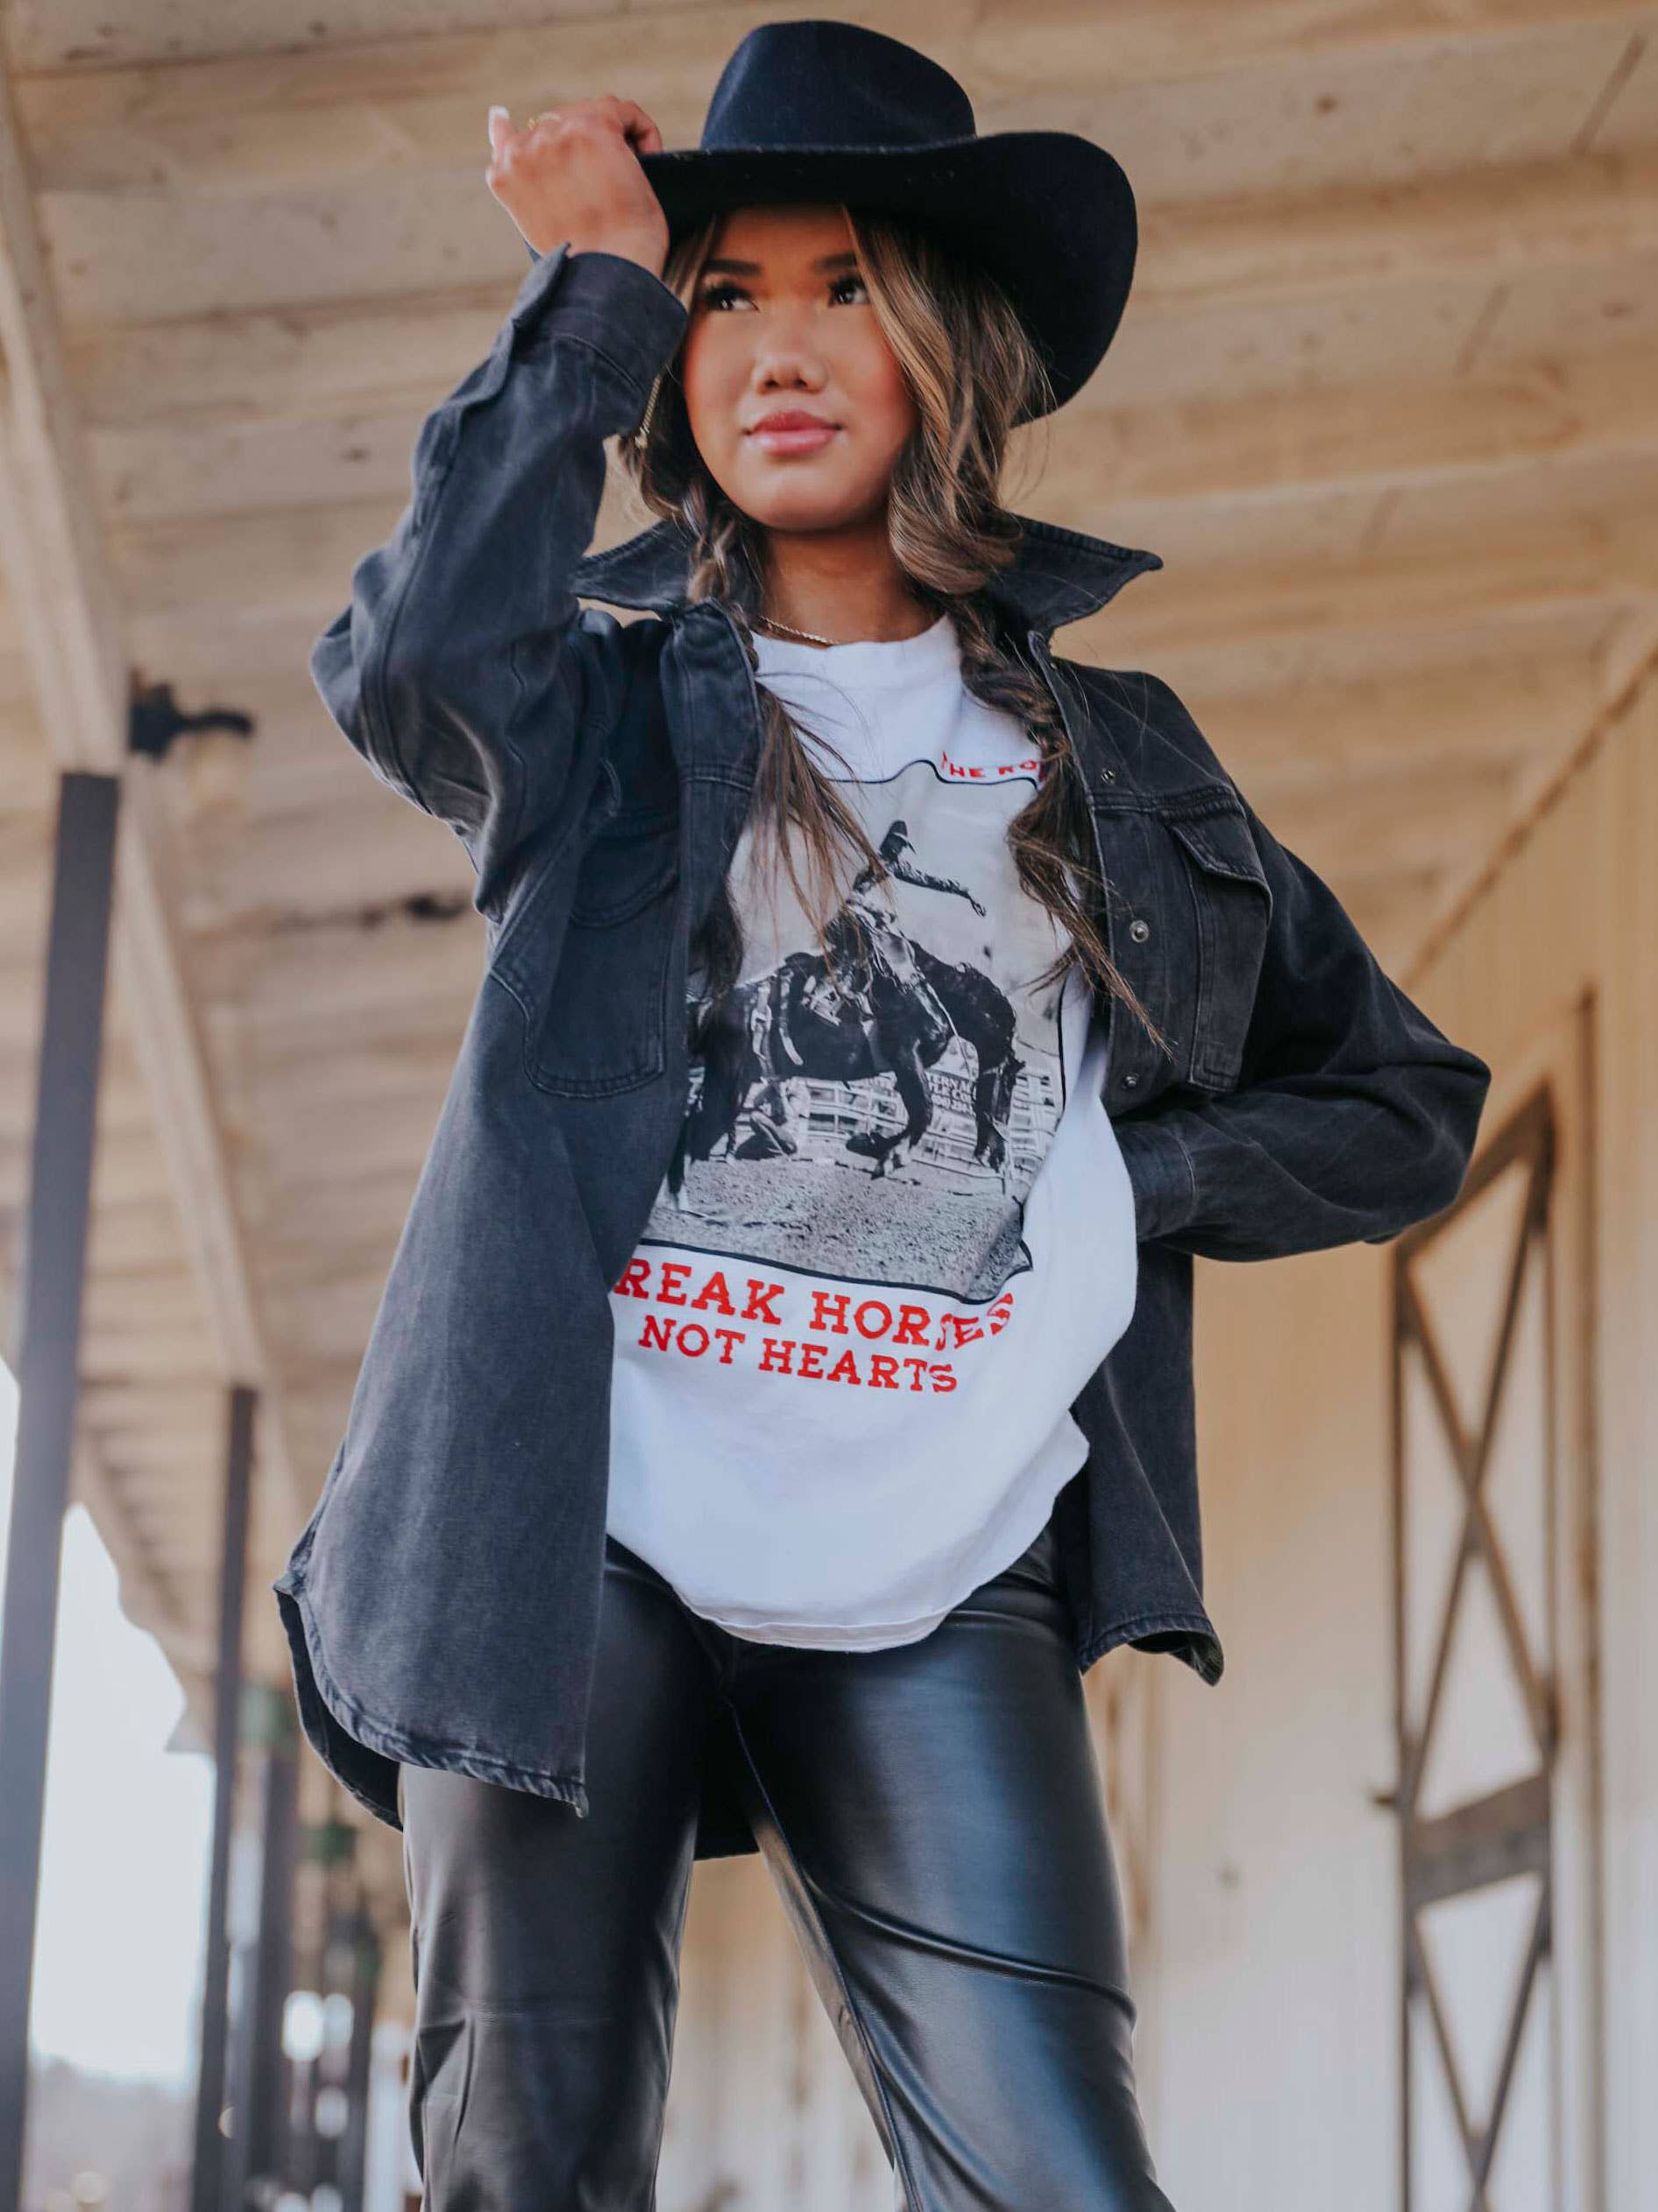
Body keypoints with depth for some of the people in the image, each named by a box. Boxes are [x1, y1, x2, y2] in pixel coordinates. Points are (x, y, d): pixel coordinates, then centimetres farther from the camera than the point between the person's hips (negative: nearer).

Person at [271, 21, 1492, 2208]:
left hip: (936, 1571, 0)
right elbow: (413, 663, -12)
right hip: (579, 1533, 0)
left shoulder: (1110, 758, 18)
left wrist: (1125, 1180, 6)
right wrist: (591, 287, -3)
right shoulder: (610, 707, 14)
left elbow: (1405, 1106, 23)